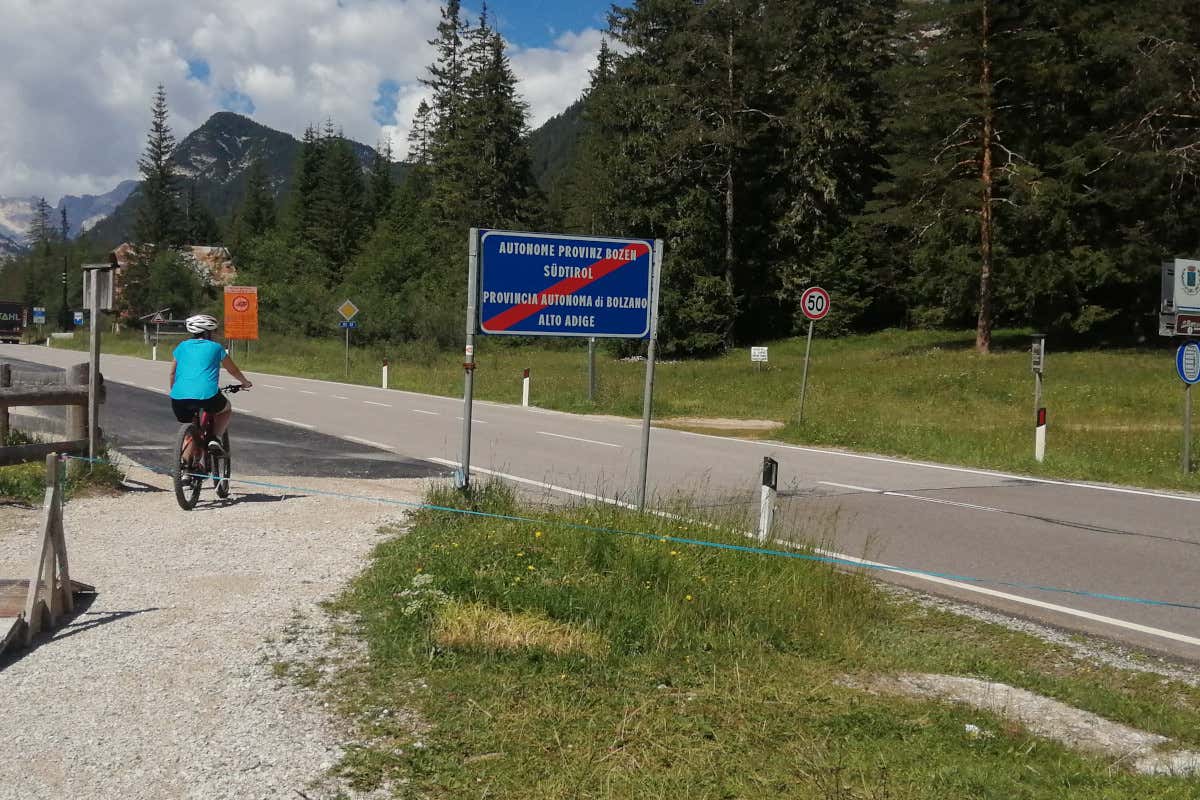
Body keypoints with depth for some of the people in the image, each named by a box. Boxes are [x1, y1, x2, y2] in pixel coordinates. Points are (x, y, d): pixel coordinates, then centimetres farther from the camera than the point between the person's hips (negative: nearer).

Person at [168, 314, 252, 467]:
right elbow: (233, 370, 29)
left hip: (179, 397, 3)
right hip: (207, 395, -3)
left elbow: (172, 373, 29)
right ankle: (215, 439, 8)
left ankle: (186, 461, 11)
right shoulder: (215, 347, 16)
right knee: (227, 410, 28)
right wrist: (245, 382, 48)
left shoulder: (182, 347, 22)